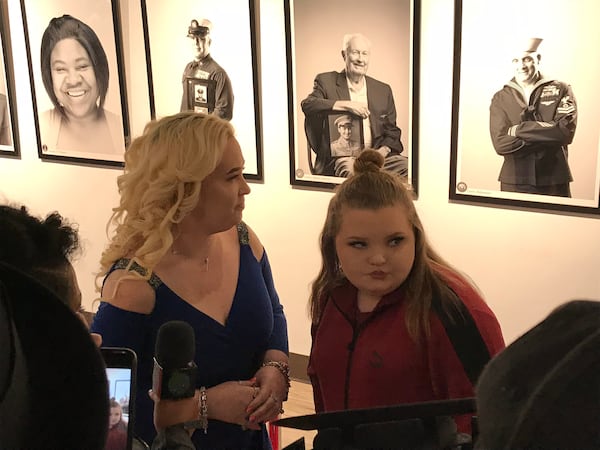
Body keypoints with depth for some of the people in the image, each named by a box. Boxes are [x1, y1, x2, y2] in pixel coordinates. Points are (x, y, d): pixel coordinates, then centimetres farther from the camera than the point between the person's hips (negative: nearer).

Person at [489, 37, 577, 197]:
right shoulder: (500, 98, 3)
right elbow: (501, 144, -10)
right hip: (513, 182, 1)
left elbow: (566, 130, -13)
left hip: (555, 181, 0)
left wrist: (519, 129, -12)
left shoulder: (561, 90, 2)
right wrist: (549, 136, -13)